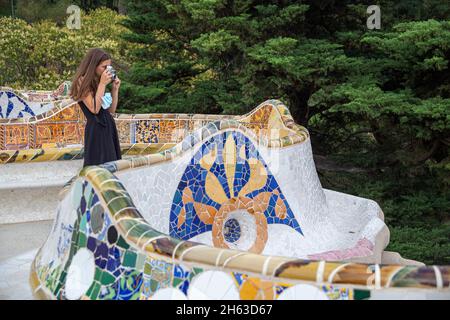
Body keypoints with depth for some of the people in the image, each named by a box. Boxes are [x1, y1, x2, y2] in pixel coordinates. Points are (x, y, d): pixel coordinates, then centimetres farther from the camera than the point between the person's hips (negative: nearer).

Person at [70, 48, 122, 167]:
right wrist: (102, 84, -14)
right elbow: (94, 109, -18)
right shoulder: (82, 81, -8)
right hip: (95, 129, -8)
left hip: (109, 127, 8)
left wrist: (115, 89, 7)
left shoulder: (98, 82, 14)